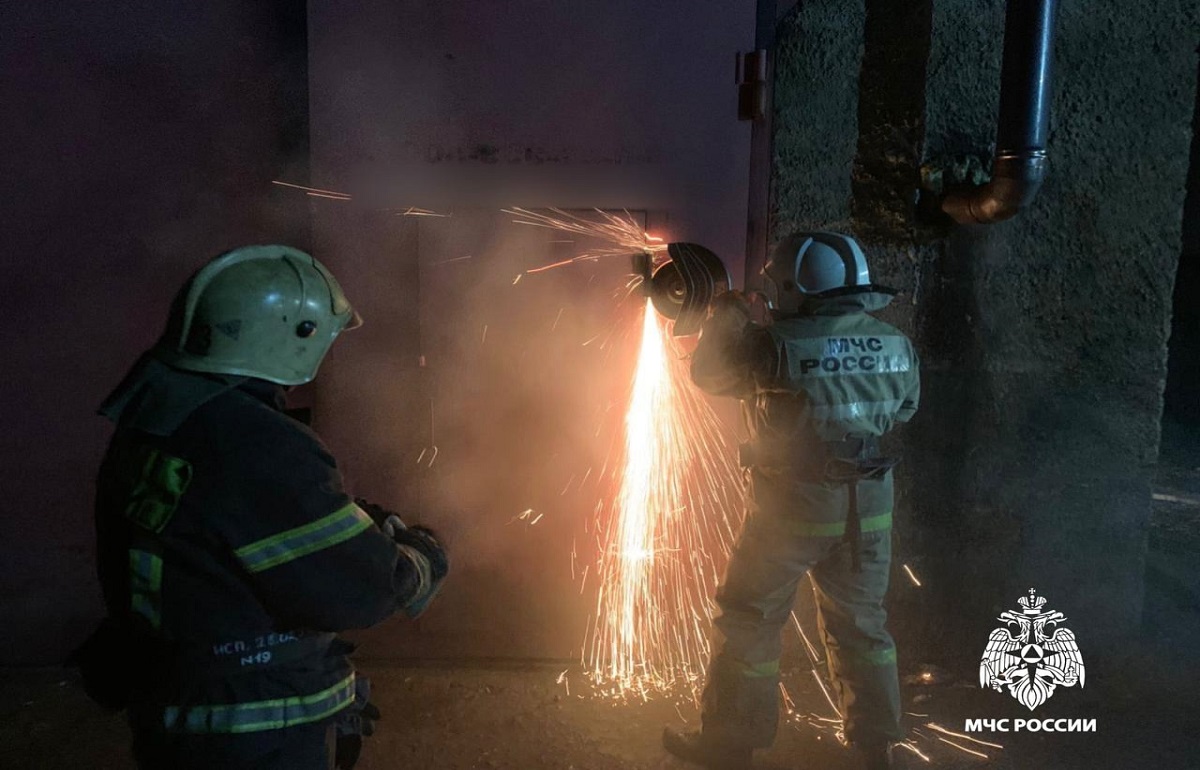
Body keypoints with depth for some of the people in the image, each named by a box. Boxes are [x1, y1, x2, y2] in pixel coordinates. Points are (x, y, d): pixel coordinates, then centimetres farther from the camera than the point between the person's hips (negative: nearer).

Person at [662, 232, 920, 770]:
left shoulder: (778, 347, -17)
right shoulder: (895, 346, -1)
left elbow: (708, 373, -3)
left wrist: (724, 317, 11)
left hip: (793, 504, -5)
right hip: (867, 505, 5)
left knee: (750, 622, 10)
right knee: (859, 622, 20)